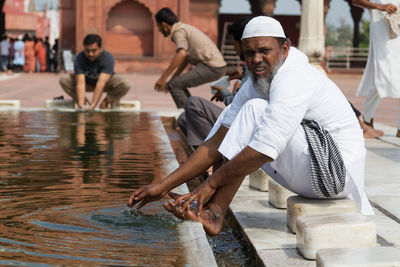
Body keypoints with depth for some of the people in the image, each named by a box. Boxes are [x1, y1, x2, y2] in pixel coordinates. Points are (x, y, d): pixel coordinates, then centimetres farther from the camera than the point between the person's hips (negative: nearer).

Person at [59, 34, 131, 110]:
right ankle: (84, 103, -9)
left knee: (125, 85, -32)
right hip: (87, 82, 1)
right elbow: (80, 84, -35)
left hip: (106, 83, -1)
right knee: (63, 80, -24)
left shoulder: (108, 58, -32)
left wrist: (92, 106, -49)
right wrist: (80, 103, -51)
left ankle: (107, 102, -6)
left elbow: (101, 83, -41)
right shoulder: (79, 59, -28)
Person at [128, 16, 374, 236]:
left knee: (255, 110, -19)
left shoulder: (294, 78, -21)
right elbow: (217, 142, 3)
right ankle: (213, 214, -7)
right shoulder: (253, 87, 6)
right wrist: (164, 186, -3)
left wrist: (212, 182, -20)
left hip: (336, 169, -9)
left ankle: (215, 212, -17)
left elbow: (264, 150, -29)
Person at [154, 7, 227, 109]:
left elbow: (181, 54, -28)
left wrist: (163, 78, -27)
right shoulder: (184, 28, 21)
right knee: (179, 84, 18)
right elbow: (186, 59, 28)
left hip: (210, 67, -10)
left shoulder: (178, 31, -9)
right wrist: (172, 79, 28)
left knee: (174, 85, -11)